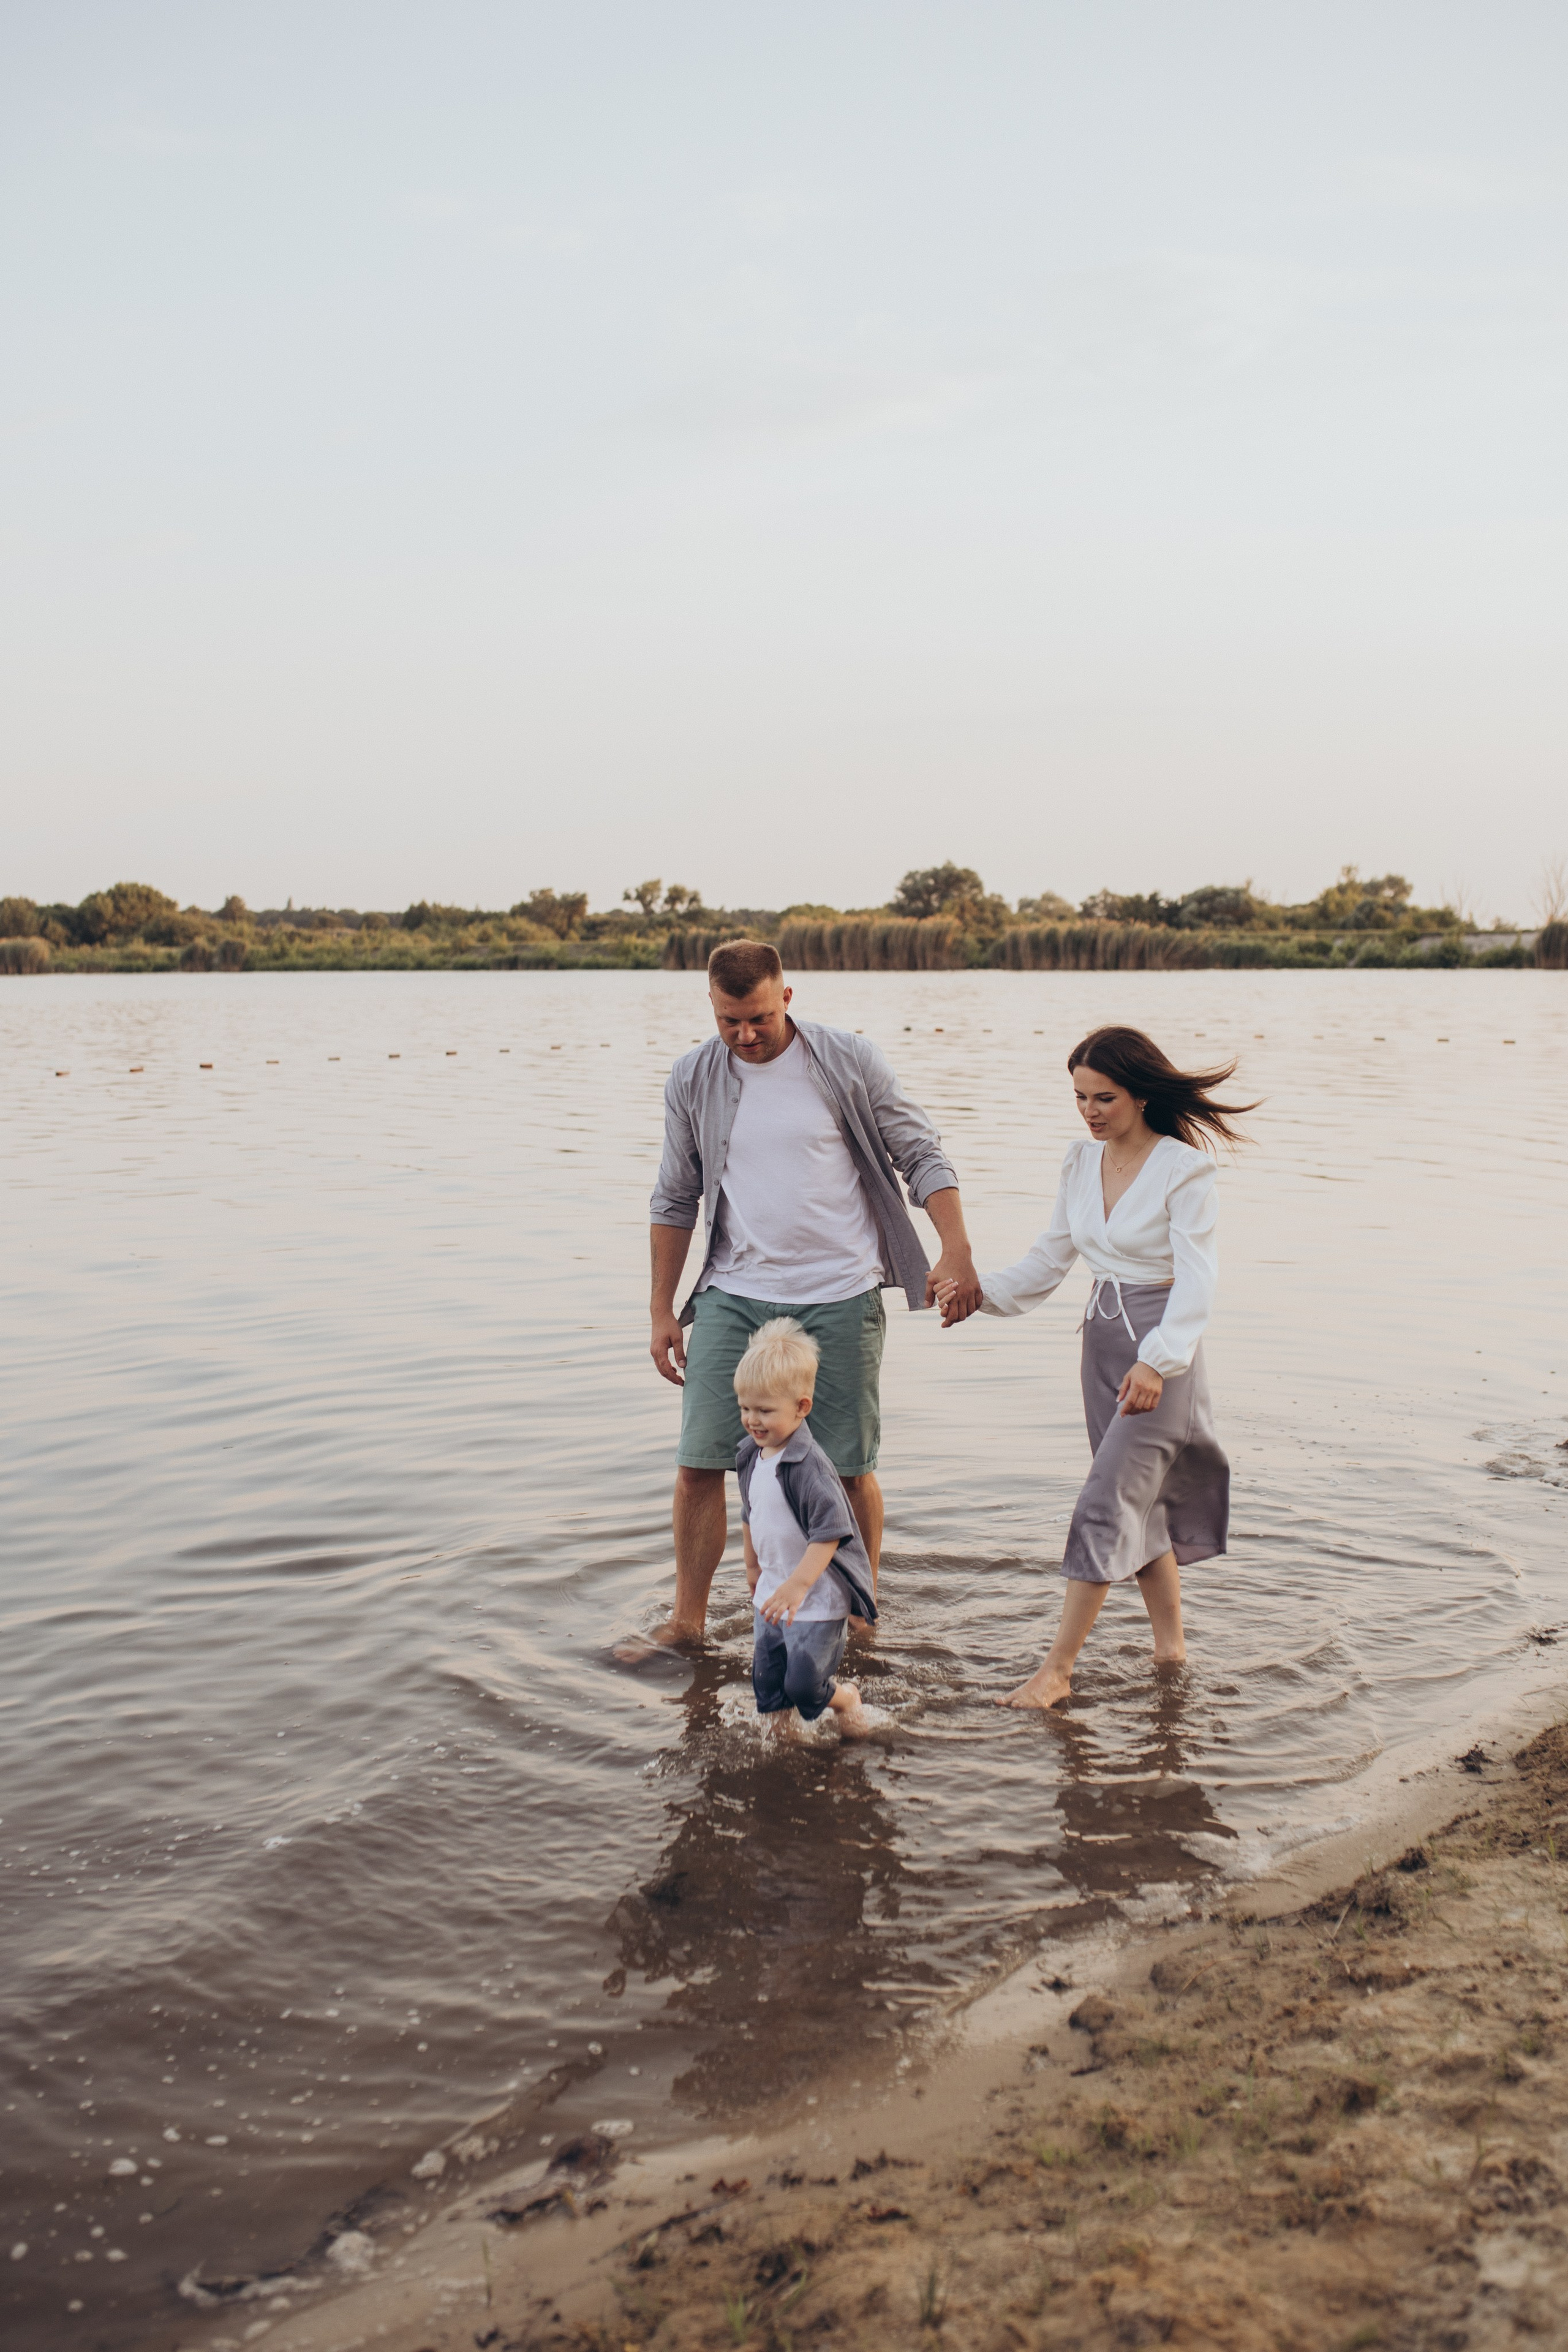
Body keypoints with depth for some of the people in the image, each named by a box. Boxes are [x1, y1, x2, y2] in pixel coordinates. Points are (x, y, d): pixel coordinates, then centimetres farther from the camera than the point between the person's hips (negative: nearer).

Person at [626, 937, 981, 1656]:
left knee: (848, 1467, 4)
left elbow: (922, 1154, 0)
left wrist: (956, 1251, -13)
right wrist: (663, 1313, 10)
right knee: (699, 1461, -1)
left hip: (839, 1298, -2)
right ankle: (687, 1617, 16)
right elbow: (675, 1201, 11)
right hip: (733, 1295, 2)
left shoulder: (849, 1062, -4)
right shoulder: (692, 1079, 3)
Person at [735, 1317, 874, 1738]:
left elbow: (830, 1532, -28)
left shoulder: (809, 1466, -26)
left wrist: (799, 1585, -32)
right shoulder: (750, 1455, 2)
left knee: (804, 1683, -5)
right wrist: (752, 1565, 28)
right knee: (767, 1680, 13)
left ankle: (845, 1699, 25)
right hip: (772, 1589, 8)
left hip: (817, 1596, -8)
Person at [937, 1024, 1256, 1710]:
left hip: (1162, 1350, -7)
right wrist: (980, 1293, -3)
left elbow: (1195, 1281, -20)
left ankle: (1057, 1669, -3)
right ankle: (1170, 1642, 28)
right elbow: (1049, 1259, 11)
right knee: (1140, 1502, 14)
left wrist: (1156, 1362, -32)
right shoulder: (1081, 1160, 5)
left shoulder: (1184, 1169, -14)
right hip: (1102, 1340, 7)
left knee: (1107, 1503, -8)